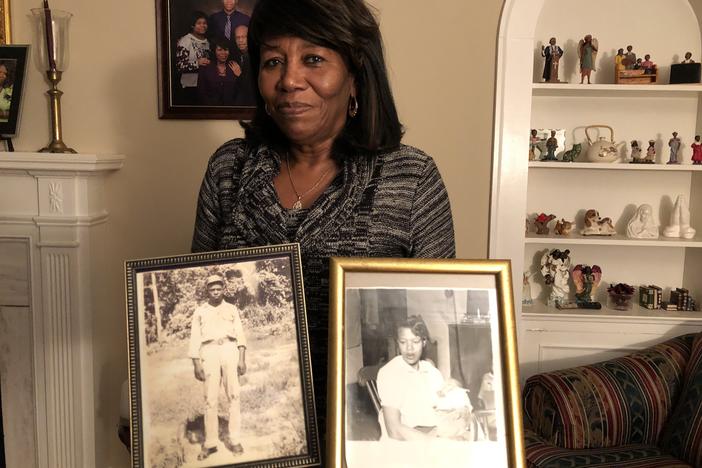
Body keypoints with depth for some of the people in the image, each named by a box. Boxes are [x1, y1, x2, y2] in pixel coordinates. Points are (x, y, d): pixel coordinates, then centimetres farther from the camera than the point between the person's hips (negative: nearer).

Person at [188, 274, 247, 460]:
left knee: (233, 395, -3)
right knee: (210, 398, -2)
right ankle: (210, 443, 3)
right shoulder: (199, 312, 12)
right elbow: (195, 339, 7)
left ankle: (234, 439, 1)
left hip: (230, 350, 1)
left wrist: (242, 359, -5)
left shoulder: (232, 309, 13)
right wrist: (196, 364, -3)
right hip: (209, 353, 0)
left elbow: (240, 335, 6)